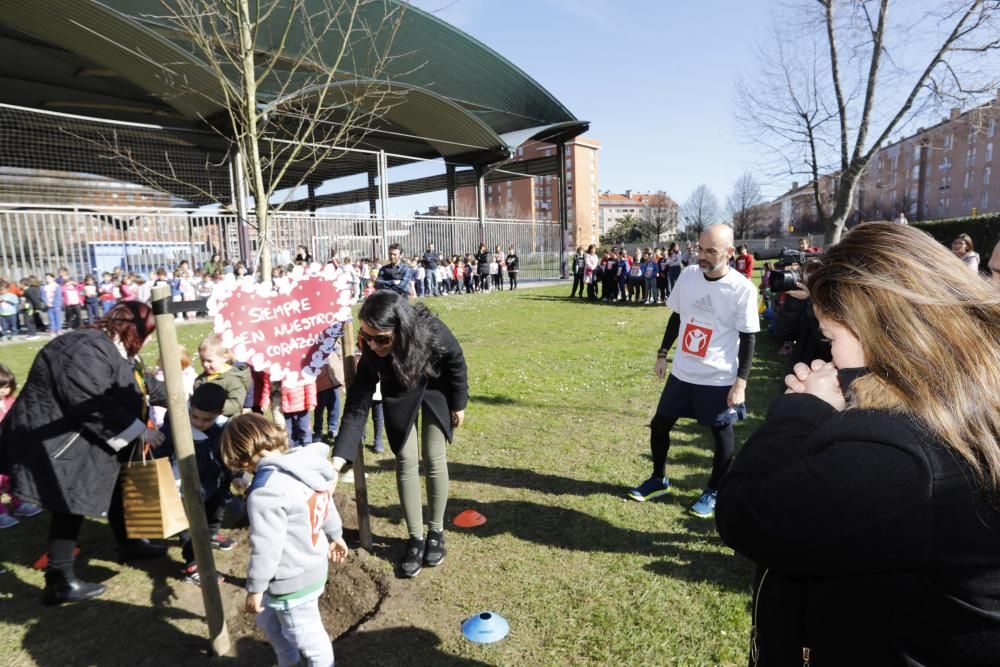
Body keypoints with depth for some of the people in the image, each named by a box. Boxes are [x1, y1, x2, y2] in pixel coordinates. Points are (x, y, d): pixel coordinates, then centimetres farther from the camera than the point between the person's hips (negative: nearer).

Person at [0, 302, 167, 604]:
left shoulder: (114, 350, 5)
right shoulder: (88, 351, -29)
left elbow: (141, 383, 19)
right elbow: (96, 407, -33)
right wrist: (139, 431, -24)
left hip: (85, 439, 11)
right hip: (57, 441, -11)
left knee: (113, 486, 19)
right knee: (70, 508, -2)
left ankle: (128, 544, 37)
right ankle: (59, 583, 10)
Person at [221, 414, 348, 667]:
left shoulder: (265, 490, -29)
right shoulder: (306, 466, -3)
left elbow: (265, 546, -24)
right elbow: (327, 504, 11)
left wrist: (255, 588, -10)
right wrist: (335, 535, 26)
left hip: (292, 580, -9)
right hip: (312, 566, 10)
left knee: (306, 635, 14)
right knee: (268, 619, 30)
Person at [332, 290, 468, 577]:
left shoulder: (431, 331, -39)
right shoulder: (370, 352, -34)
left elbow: (456, 363, -18)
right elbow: (356, 406, -29)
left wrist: (458, 404, -6)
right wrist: (338, 459, -36)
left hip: (435, 390, -1)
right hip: (399, 396, 1)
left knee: (434, 458, 1)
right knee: (406, 461, -1)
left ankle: (436, 531, 21)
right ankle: (415, 537, 15)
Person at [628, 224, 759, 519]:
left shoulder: (742, 289, -15)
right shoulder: (688, 275, -2)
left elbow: (748, 340, -10)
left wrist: (741, 383, -13)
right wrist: (662, 354, 12)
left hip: (719, 378, -4)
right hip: (681, 372, 5)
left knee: (722, 434, 9)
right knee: (659, 424, 11)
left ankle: (713, 491, 30)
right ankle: (659, 480, 32)